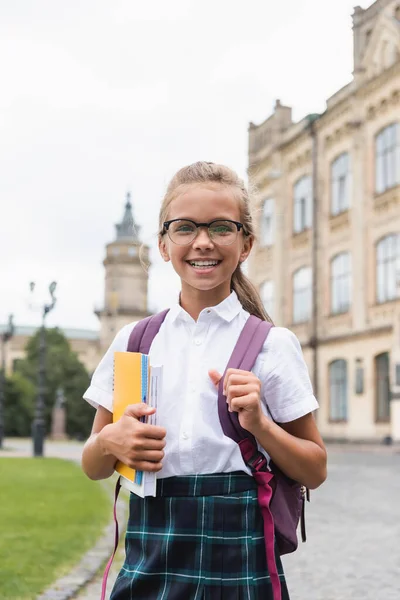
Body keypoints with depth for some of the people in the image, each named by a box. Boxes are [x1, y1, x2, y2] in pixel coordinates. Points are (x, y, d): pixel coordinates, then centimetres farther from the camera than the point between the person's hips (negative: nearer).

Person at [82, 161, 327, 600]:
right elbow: (93, 468, 10)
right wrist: (109, 441, -11)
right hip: (148, 561, 2)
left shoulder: (272, 345, -2)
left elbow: (314, 472, 2)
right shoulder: (132, 341, 4)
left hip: (239, 563, -2)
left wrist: (259, 425, -14)